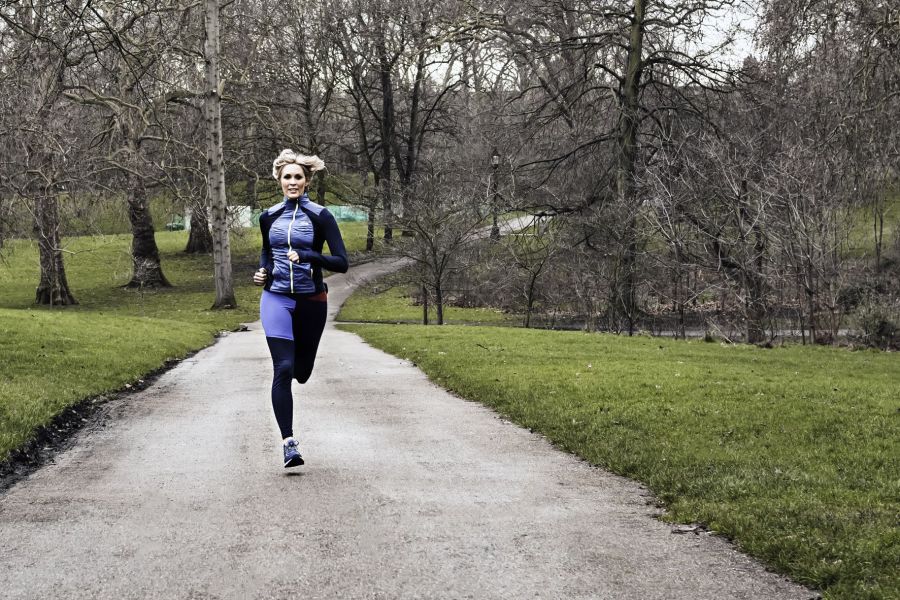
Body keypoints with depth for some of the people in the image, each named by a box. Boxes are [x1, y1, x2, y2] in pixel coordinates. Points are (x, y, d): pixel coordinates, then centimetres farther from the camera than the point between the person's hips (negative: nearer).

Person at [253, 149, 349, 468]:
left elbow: (342, 263, -10)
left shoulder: (320, 217, -5)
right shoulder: (269, 217, 5)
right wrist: (263, 270, 5)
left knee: (301, 372, 12)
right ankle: (289, 442, -16)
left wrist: (307, 256, -22)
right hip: (276, 299, 1)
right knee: (283, 369, -15)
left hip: (311, 302, -1)